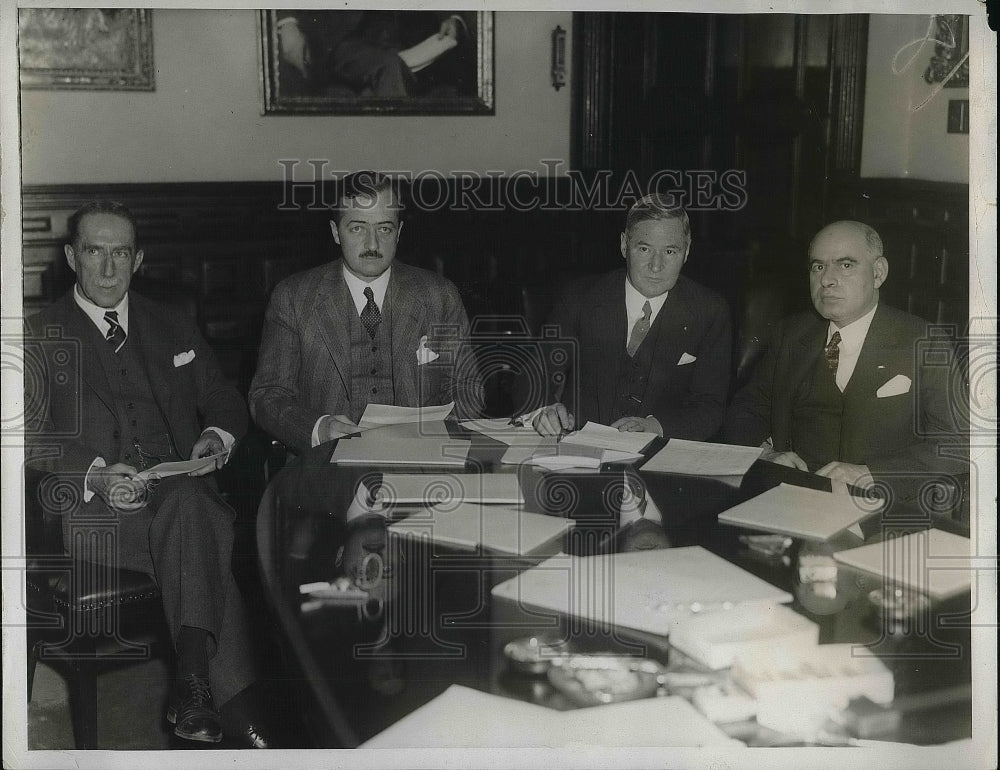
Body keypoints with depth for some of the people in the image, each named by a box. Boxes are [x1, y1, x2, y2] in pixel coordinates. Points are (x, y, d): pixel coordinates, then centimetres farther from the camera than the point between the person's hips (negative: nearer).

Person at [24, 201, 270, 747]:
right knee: (208, 534, -33)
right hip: (92, 510, -3)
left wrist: (215, 437, -2)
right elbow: (31, 436, 0)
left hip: (181, 493, 4)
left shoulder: (171, 329, 23)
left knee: (189, 508, -34)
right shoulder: (41, 338, 11)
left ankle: (195, 688, -33)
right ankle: (230, 700, -32)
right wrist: (96, 473, -18)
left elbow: (224, 402, 23)